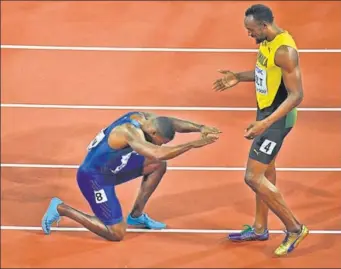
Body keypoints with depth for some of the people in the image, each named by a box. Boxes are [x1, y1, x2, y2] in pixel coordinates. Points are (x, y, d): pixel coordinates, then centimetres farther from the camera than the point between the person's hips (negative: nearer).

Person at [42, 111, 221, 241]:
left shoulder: (142, 116, -8)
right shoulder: (130, 132, -34)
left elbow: (173, 123, -4)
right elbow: (159, 154, -48)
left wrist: (200, 128, -21)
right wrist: (194, 144, -46)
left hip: (110, 168, 10)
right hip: (93, 177, -10)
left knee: (158, 166, 7)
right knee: (116, 234, -5)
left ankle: (136, 216, 19)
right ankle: (60, 209, 2)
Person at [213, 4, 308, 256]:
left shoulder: (285, 50, -27)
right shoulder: (268, 41, 2)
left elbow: (296, 95, -27)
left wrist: (265, 123, -33)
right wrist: (238, 77, 14)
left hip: (278, 118, -10)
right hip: (267, 112, 10)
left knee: (253, 177, -9)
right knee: (265, 171, 20)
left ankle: (295, 228, 4)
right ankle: (260, 228, 35)